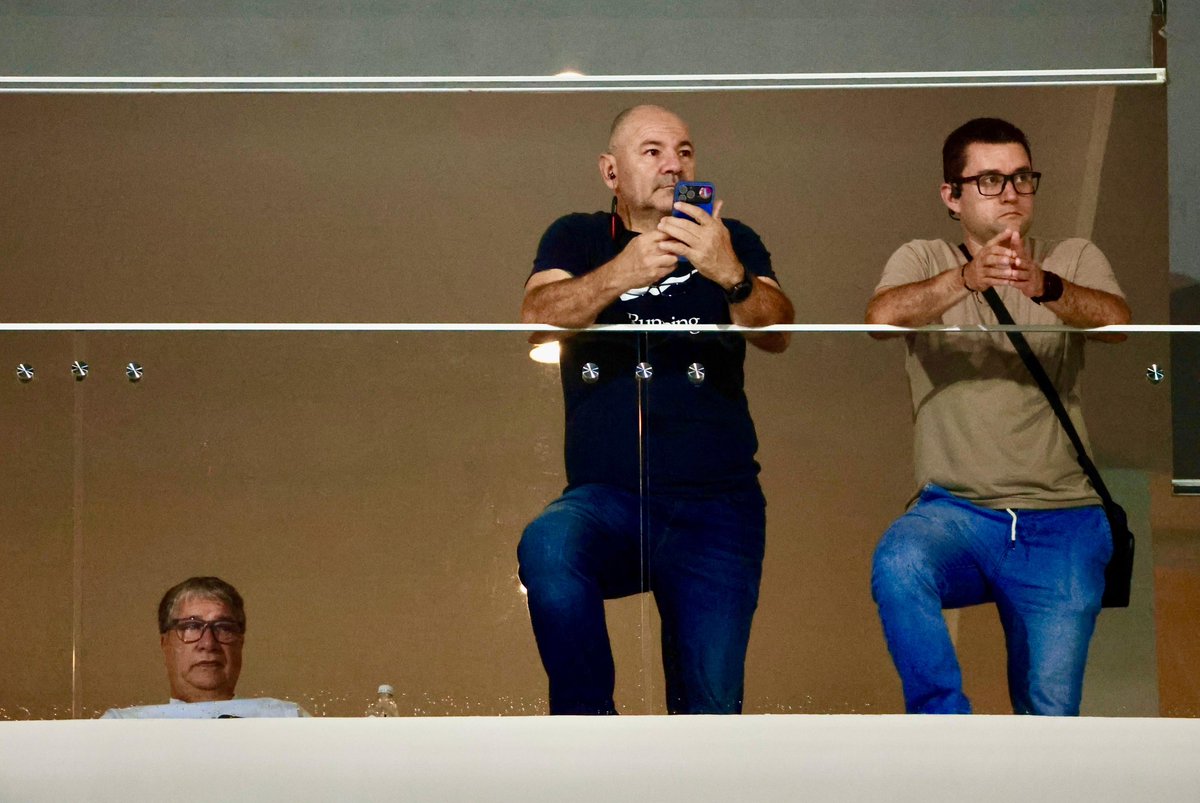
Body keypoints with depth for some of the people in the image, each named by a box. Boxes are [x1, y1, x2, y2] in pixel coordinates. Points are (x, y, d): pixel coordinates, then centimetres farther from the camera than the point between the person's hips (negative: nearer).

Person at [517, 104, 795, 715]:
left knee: (711, 703, -14)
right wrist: (622, 273, -22)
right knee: (546, 547, -35)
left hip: (716, 504, 0)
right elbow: (537, 317, -4)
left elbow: (777, 332, -2)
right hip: (607, 497, 0)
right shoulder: (578, 239, 17)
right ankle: (587, 726, -20)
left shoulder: (731, 241, 17)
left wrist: (732, 275, -23)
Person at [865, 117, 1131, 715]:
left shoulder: (1074, 259, 9)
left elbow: (1116, 321, -14)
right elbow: (882, 316, -17)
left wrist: (1045, 286, -35)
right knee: (897, 565, -34)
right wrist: (966, 278, -36)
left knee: (1050, 710, -6)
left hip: (1061, 523, 1)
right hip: (954, 509, -1)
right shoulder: (922, 261, 7)